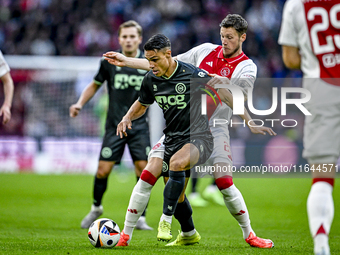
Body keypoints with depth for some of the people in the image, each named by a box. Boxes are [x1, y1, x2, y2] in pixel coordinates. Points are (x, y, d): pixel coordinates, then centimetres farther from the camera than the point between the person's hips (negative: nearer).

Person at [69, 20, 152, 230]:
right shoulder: (110, 62, 1)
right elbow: (95, 85, 14)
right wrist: (80, 103, 2)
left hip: (139, 126, 0)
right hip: (115, 125, 0)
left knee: (143, 169, -9)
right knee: (103, 170, -5)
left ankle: (140, 217, 3)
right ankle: (96, 208, 22)